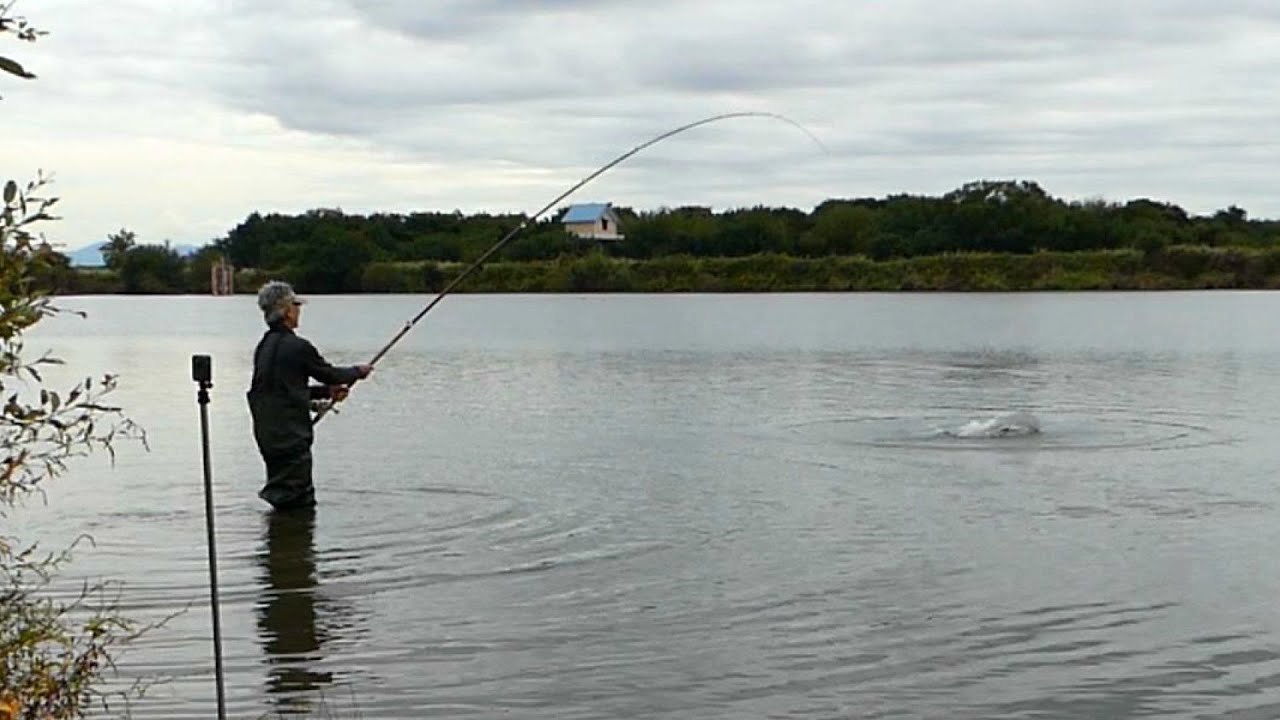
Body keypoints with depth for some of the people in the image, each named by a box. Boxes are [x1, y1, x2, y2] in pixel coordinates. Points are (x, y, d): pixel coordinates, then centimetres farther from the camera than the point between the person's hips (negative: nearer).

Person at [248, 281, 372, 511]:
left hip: (267, 435, 9)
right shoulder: (297, 347, -15)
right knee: (297, 501, -4)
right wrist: (358, 372, 18)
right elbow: (328, 373, -1)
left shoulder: (264, 346, 11)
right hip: (291, 438, -9)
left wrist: (327, 391, 19)